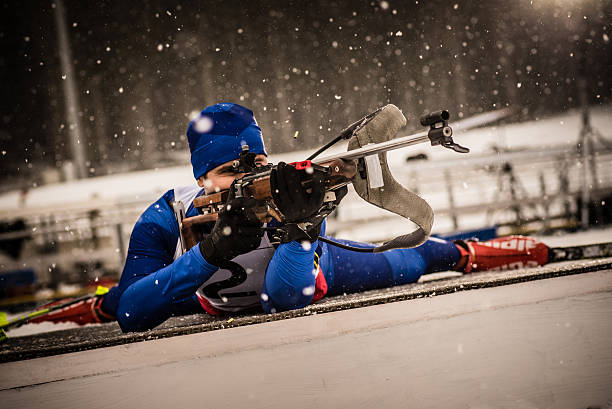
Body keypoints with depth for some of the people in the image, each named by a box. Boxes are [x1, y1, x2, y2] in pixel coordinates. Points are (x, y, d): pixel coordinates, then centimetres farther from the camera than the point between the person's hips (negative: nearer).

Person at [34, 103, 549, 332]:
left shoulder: (290, 197, -42)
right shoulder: (166, 216, -38)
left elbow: (287, 297, -53)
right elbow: (133, 317, -46)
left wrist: (300, 222, -69)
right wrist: (210, 253, -59)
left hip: (304, 264, -1)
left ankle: (461, 252, 47)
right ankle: (94, 305, 62)